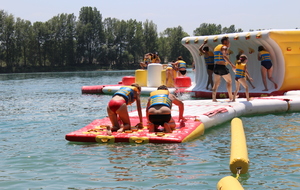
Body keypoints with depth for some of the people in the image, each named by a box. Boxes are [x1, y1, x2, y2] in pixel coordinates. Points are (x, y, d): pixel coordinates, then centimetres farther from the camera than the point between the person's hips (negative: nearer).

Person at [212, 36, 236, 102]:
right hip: (222, 67, -7)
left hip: (216, 66, 7)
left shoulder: (216, 47, 20)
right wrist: (231, 64, -30)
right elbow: (224, 56, -25)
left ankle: (214, 98, -2)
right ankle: (231, 97, 13)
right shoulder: (224, 47, -8)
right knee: (229, 81, 9)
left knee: (216, 83, 7)